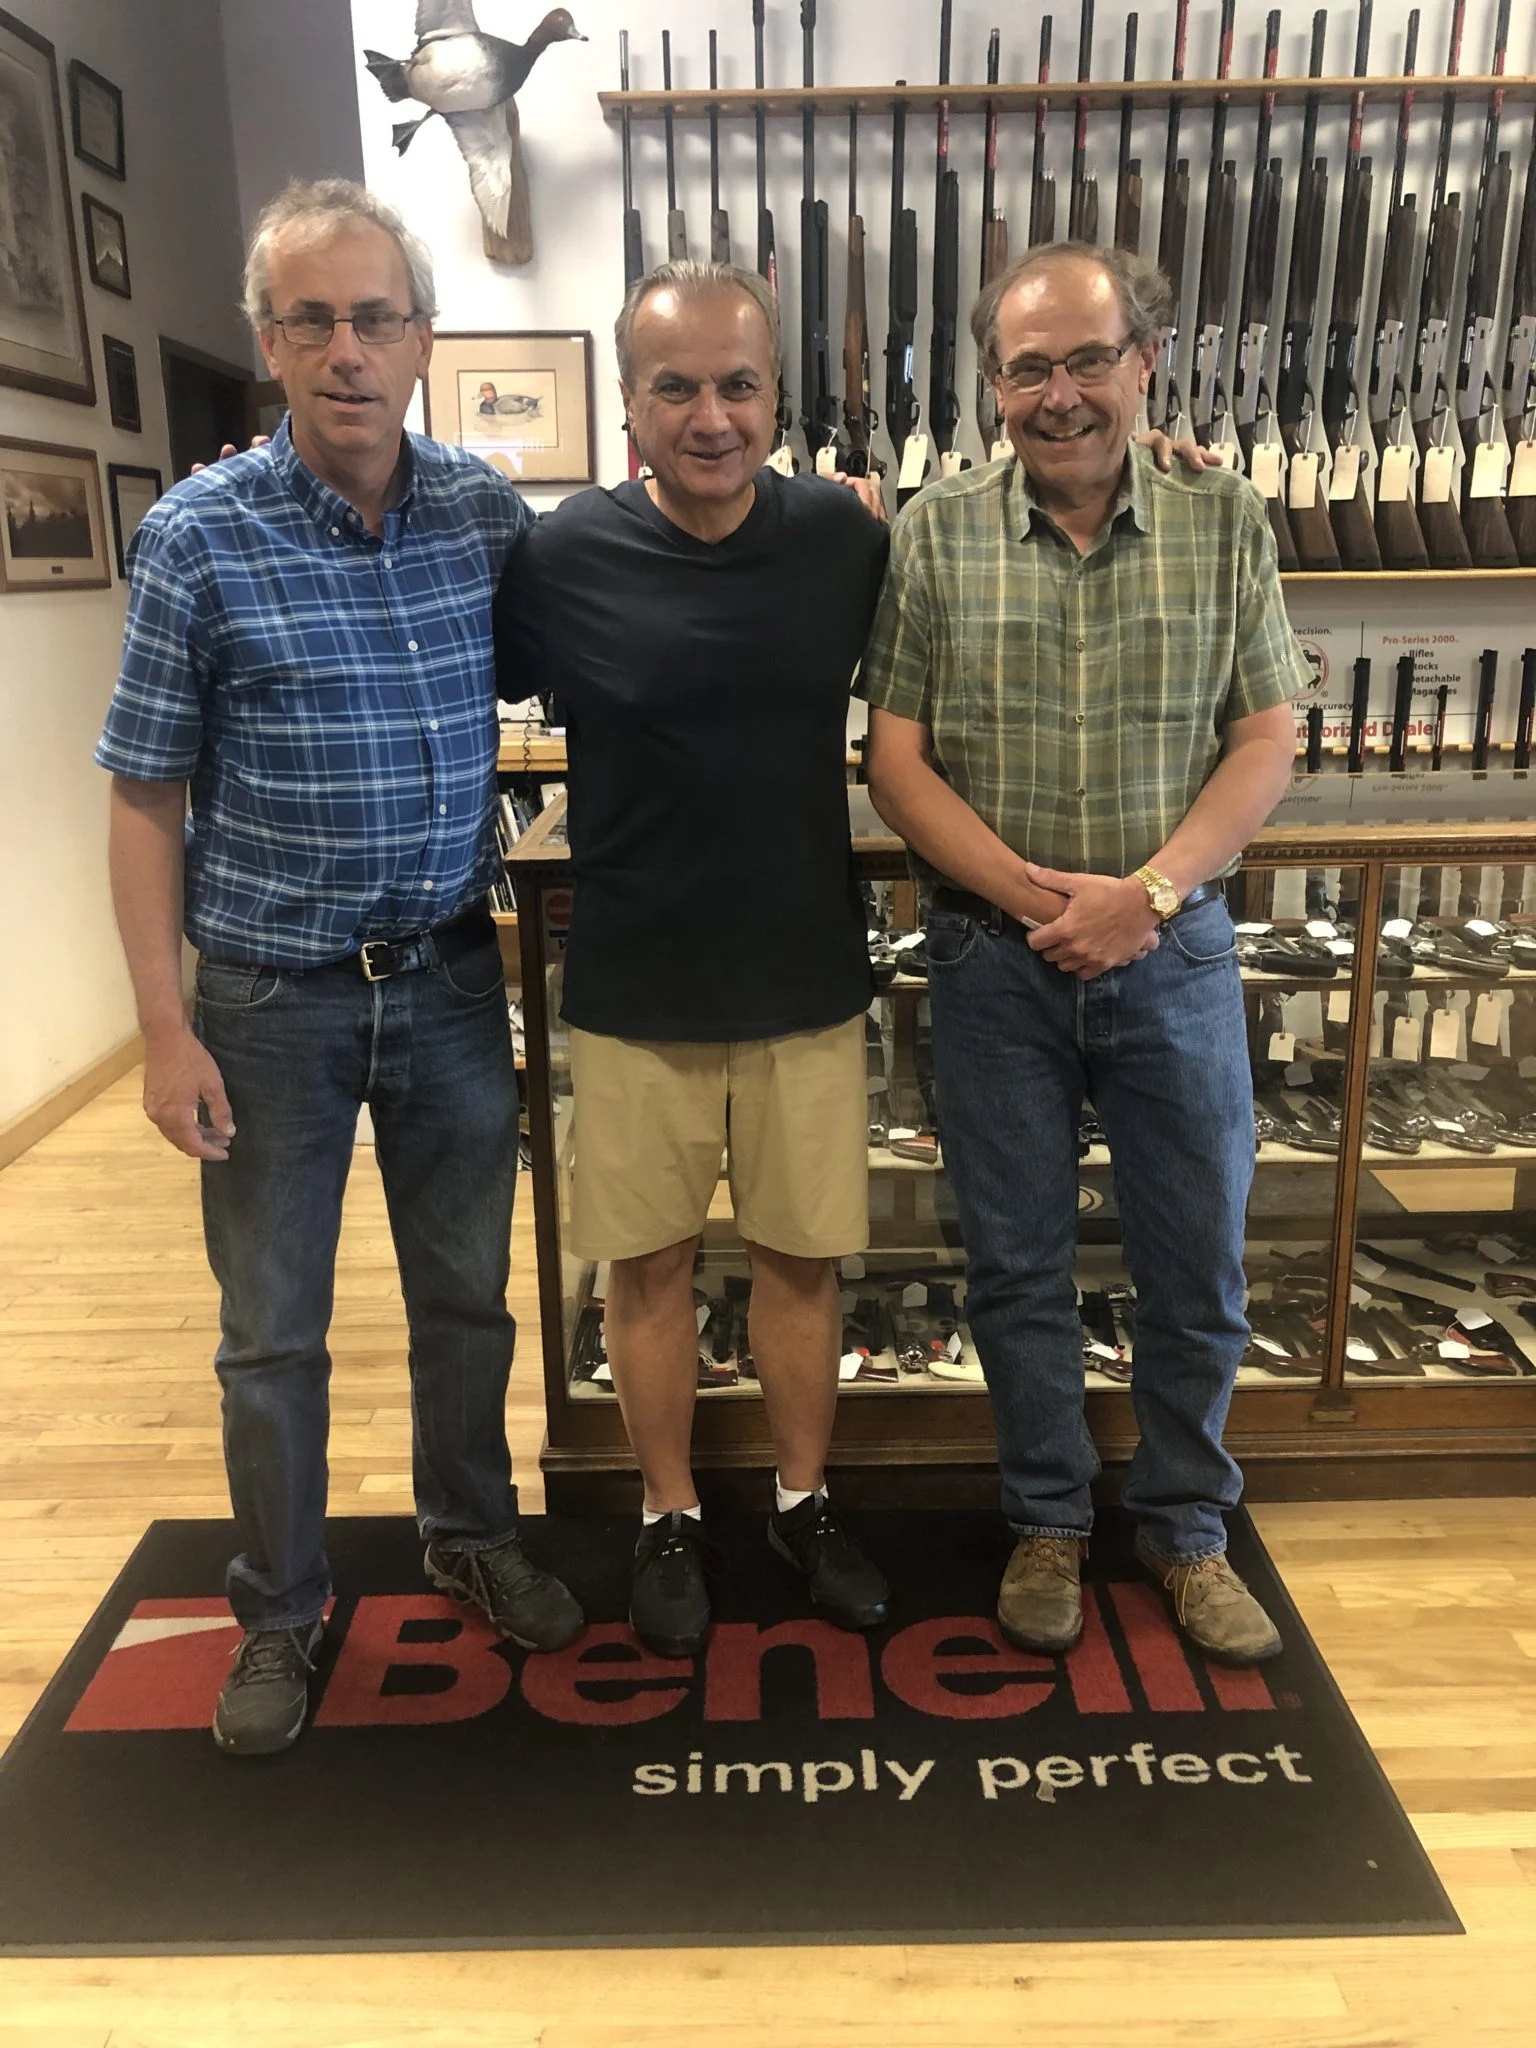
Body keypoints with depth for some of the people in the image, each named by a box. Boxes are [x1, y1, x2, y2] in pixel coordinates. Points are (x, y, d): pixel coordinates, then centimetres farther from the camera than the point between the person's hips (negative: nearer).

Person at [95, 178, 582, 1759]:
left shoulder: (489, 512, 0)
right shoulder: (198, 535, -9)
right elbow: (145, 796, -5)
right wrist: (165, 1028, -9)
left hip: (450, 976, 3)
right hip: (272, 994, -2)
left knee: (466, 1288, 17)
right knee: (273, 1330, 10)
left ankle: (471, 1535, 40)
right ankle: (278, 1613, 31)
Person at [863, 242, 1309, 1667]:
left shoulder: (1226, 527, 2)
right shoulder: (933, 539, -1)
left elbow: (1267, 741, 0)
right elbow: (895, 761, -3)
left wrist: (1148, 891, -15)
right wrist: (1028, 892, -16)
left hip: (1173, 953, 1)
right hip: (994, 960, 0)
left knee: (1197, 1268, 11)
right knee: (1016, 1267, 11)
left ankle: (1184, 1525, 33)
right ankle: (1047, 1522, 32)